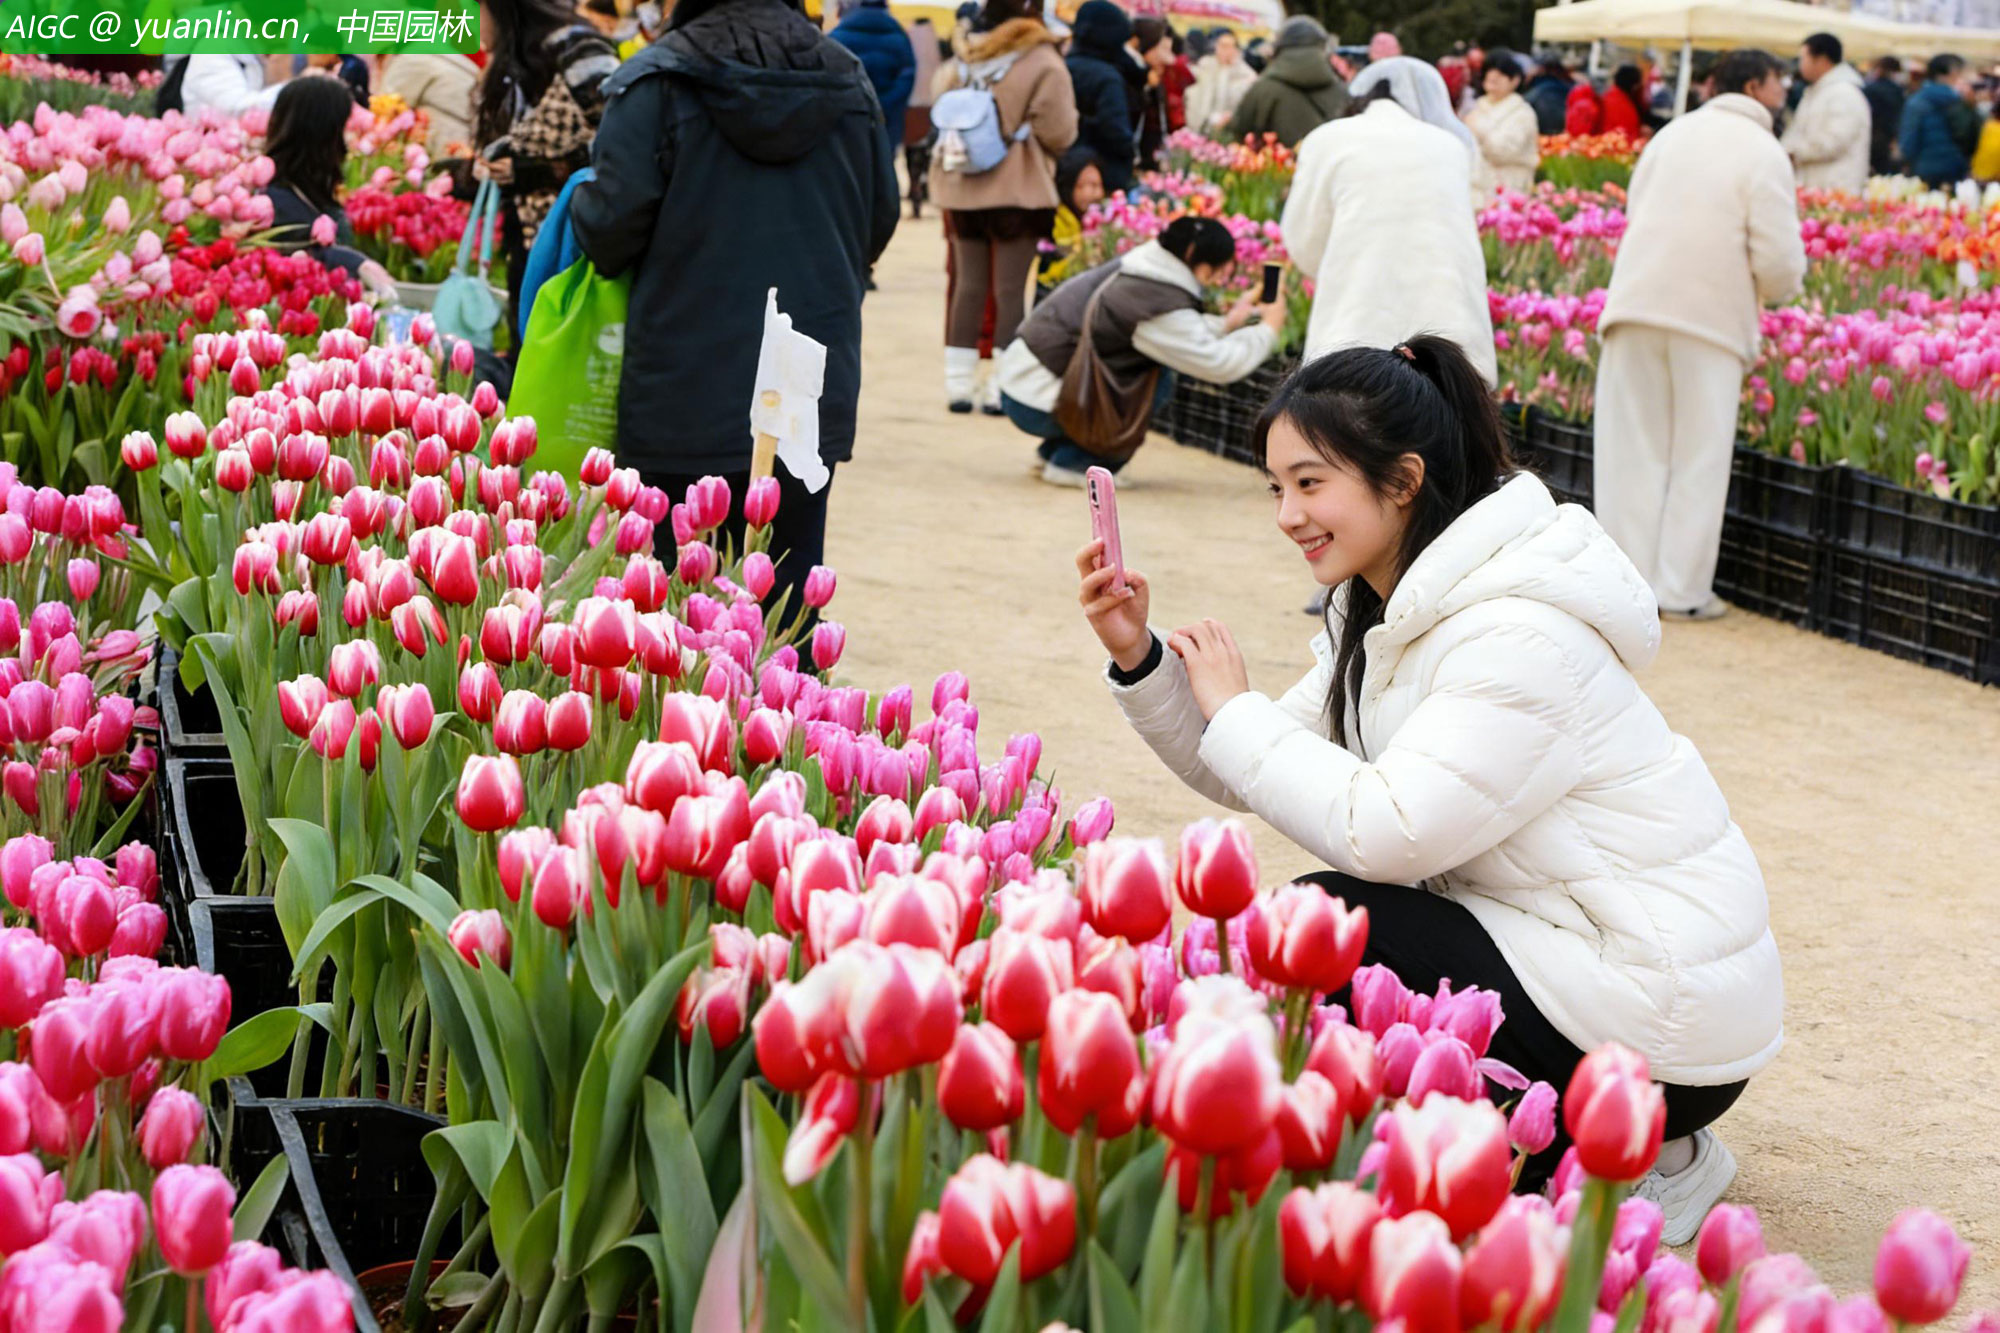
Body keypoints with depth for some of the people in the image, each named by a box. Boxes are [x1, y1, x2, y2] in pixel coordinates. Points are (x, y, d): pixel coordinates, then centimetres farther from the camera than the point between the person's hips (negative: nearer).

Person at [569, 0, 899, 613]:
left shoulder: (656, 84, -10)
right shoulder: (849, 80, 4)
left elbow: (609, 227, -11)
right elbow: (880, 222, 12)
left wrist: (579, 202, 11)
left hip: (685, 406, -4)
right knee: (788, 596, 11)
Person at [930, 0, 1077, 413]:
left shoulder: (964, 61, 5)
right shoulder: (1042, 63, -11)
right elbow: (1058, 133, -12)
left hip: (963, 187, 5)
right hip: (1019, 190, -5)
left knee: (968, 283, 10)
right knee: (1010, 288, -1)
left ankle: (960, 380, 12)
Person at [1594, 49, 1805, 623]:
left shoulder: (1673, 133, 9)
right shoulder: (1765, 155, -6)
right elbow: (1777, 260, -11)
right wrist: (1786, 284, 13)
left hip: (1638, 299, 4)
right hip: (1712, 316, -4)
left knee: (1635, 447, 8)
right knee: (1698, 457, 5)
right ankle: (1682, 590, 6)